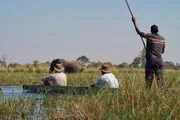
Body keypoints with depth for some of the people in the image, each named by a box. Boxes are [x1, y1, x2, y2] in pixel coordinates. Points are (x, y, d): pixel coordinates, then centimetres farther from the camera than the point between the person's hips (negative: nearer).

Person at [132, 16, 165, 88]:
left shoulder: (149, 36, -4)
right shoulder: (162, 39, 10)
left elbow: (139, 32, 1)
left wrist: (134, 22, 11)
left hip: (150, 59, -4)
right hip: (159, 60, 4)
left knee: (149, 78, -2)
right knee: (160, 78, 3)